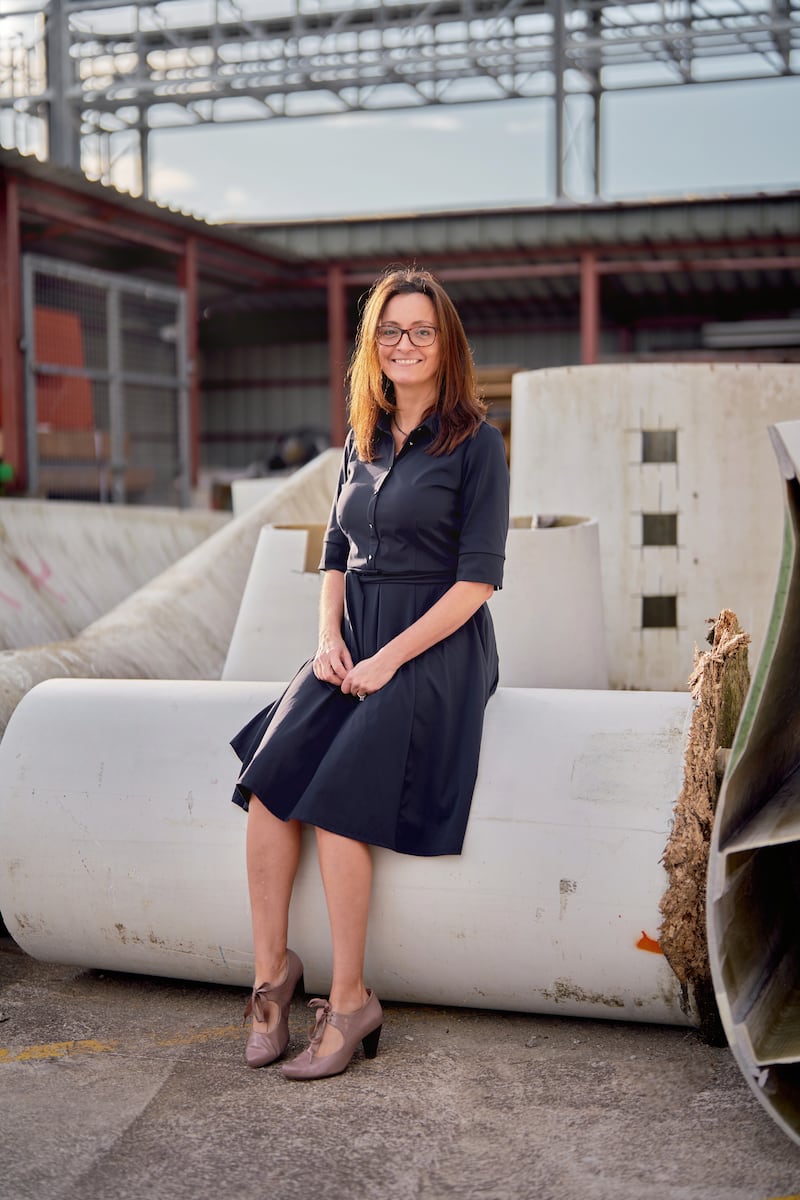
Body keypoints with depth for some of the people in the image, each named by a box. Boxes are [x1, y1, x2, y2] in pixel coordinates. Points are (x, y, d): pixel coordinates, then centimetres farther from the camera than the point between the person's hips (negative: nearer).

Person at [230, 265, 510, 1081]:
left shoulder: (474, 439, -3)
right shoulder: (363, 439, 15)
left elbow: (478, 578, -9)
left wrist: (389, 658, -15)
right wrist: (329, 640, 0)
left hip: (436, 647, -5)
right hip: (354, 642, 5)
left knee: (336, 795, -25)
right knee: (269, 773, -20)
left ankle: (349, 999, -12)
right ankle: (271, 968, -9)